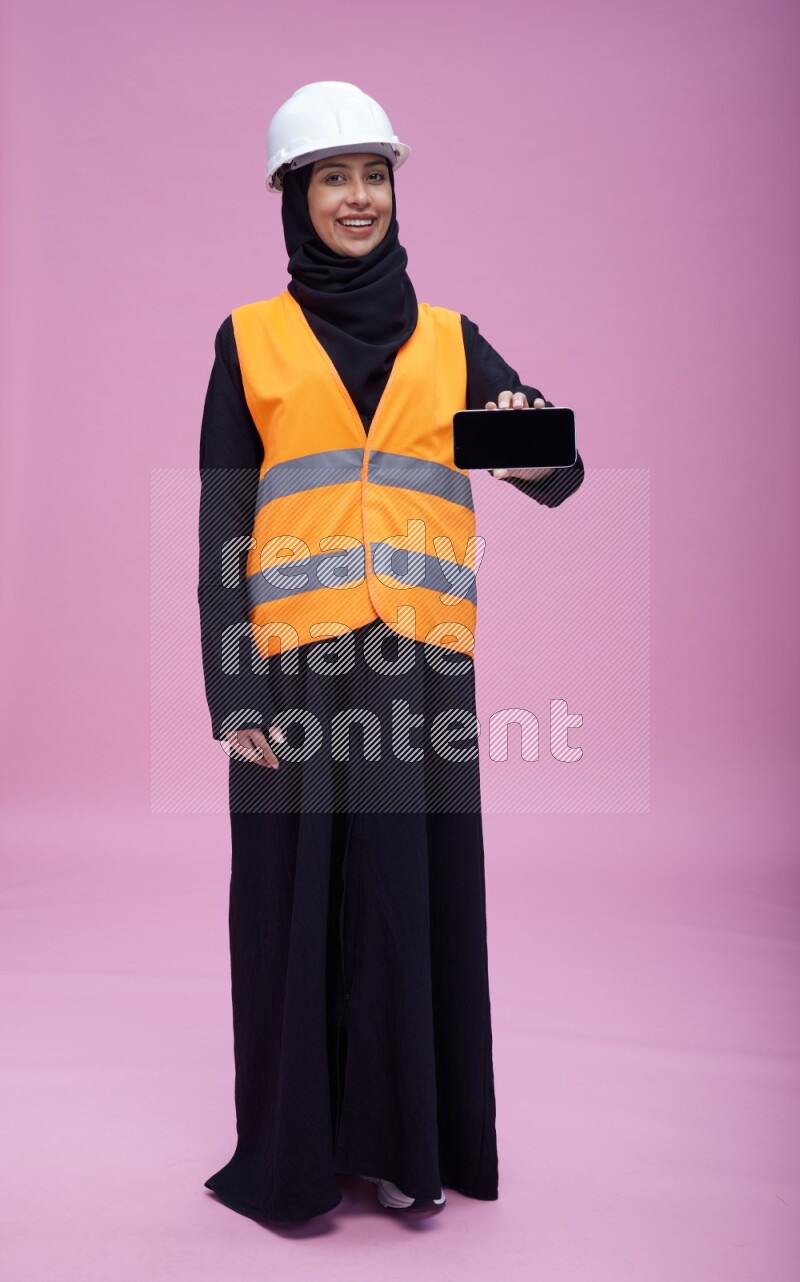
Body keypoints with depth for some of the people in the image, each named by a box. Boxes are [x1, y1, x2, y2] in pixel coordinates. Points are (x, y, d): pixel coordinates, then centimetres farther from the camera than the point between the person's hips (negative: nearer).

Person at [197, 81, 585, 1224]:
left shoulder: (450, 340, 14)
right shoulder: (251, 339, 9)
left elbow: (557, 479, 8)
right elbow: (223, 526, 3)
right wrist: (235, 691, -7)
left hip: (420, 666, 2)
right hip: (296, 665, -1)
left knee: (417, 900, 6)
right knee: (299, 902, 4)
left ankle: (407, 1140, 23)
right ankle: (296, 1150, 21)